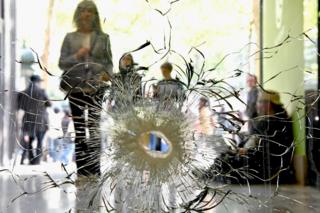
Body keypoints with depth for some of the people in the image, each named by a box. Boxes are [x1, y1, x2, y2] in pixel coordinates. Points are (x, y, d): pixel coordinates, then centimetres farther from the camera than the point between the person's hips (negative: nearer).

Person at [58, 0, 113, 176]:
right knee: (79, 129, 4)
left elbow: (109, 62, 7)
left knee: (94, 128, -4)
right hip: (75, 88, 1)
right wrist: (76, 56, -12)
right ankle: (81, 170, 11)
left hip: (96, 88, -1)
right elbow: (61, 63, 4)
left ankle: (94, 170, -1)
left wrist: (107, 74, -14)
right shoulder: (70, 38, 7)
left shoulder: (103, 38, 6)